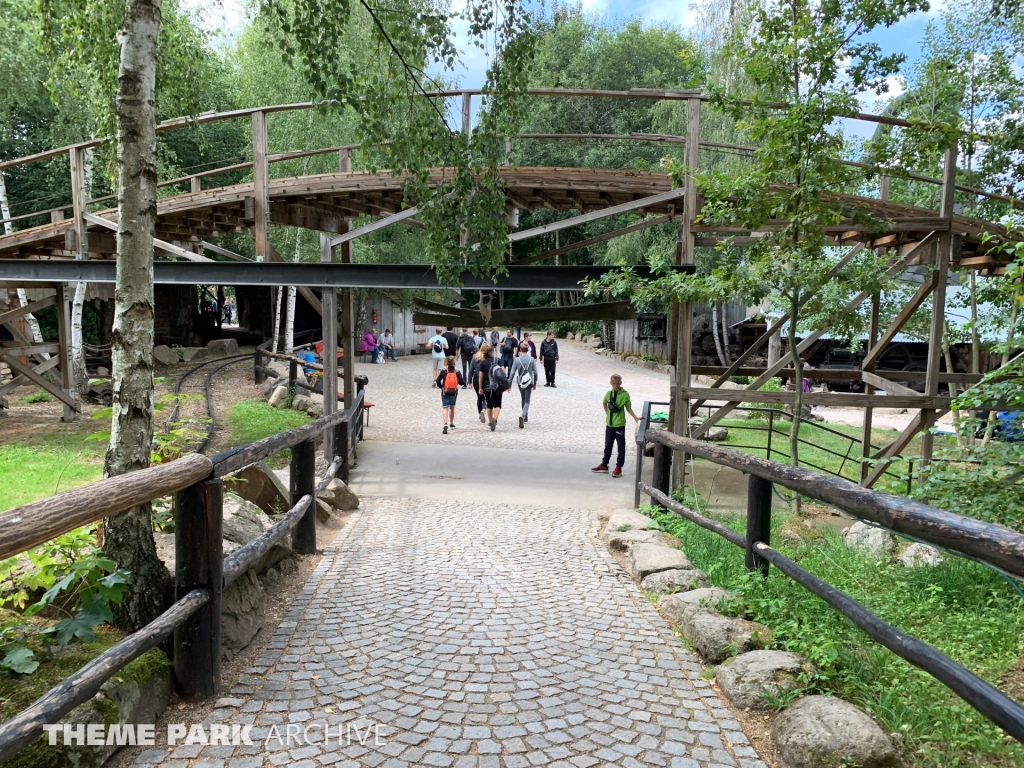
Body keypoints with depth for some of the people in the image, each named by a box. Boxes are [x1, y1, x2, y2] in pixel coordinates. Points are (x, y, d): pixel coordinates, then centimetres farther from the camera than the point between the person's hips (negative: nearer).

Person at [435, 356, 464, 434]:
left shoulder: (443, 371, -9)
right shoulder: (457, 372, -8)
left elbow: (438, 380, -12)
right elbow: (462, 382, -10)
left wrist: (440, 386, 6)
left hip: (445, 392, -2)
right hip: (454, 393, 2)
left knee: (445, 408, -6)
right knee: (452, 407, 21)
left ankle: (446, 424, -27)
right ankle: (451, 424, 34)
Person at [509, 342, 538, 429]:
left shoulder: (517, 360, -7)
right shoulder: (531, 359, -7)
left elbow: (512, 373, -8)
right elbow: (535, 372, -6)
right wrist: (535, 383, 6)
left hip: (520, 383, 2)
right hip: (529, 383, -2)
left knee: (523, 400, 20)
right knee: (527, 401, 0)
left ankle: (525, 417, 32)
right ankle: (523, 415, -25)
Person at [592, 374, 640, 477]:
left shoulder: (625, 394, -9)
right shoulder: (608, 393, 3)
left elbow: (628, 408, -5)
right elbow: (604, 403, 22)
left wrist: (635, 417, -16)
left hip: (619, 424, -5)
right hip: (609, 424, 5)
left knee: (621, 446, 1)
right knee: (608, 445, 15)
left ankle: (618, 467, 5)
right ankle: (604, 465, 26)